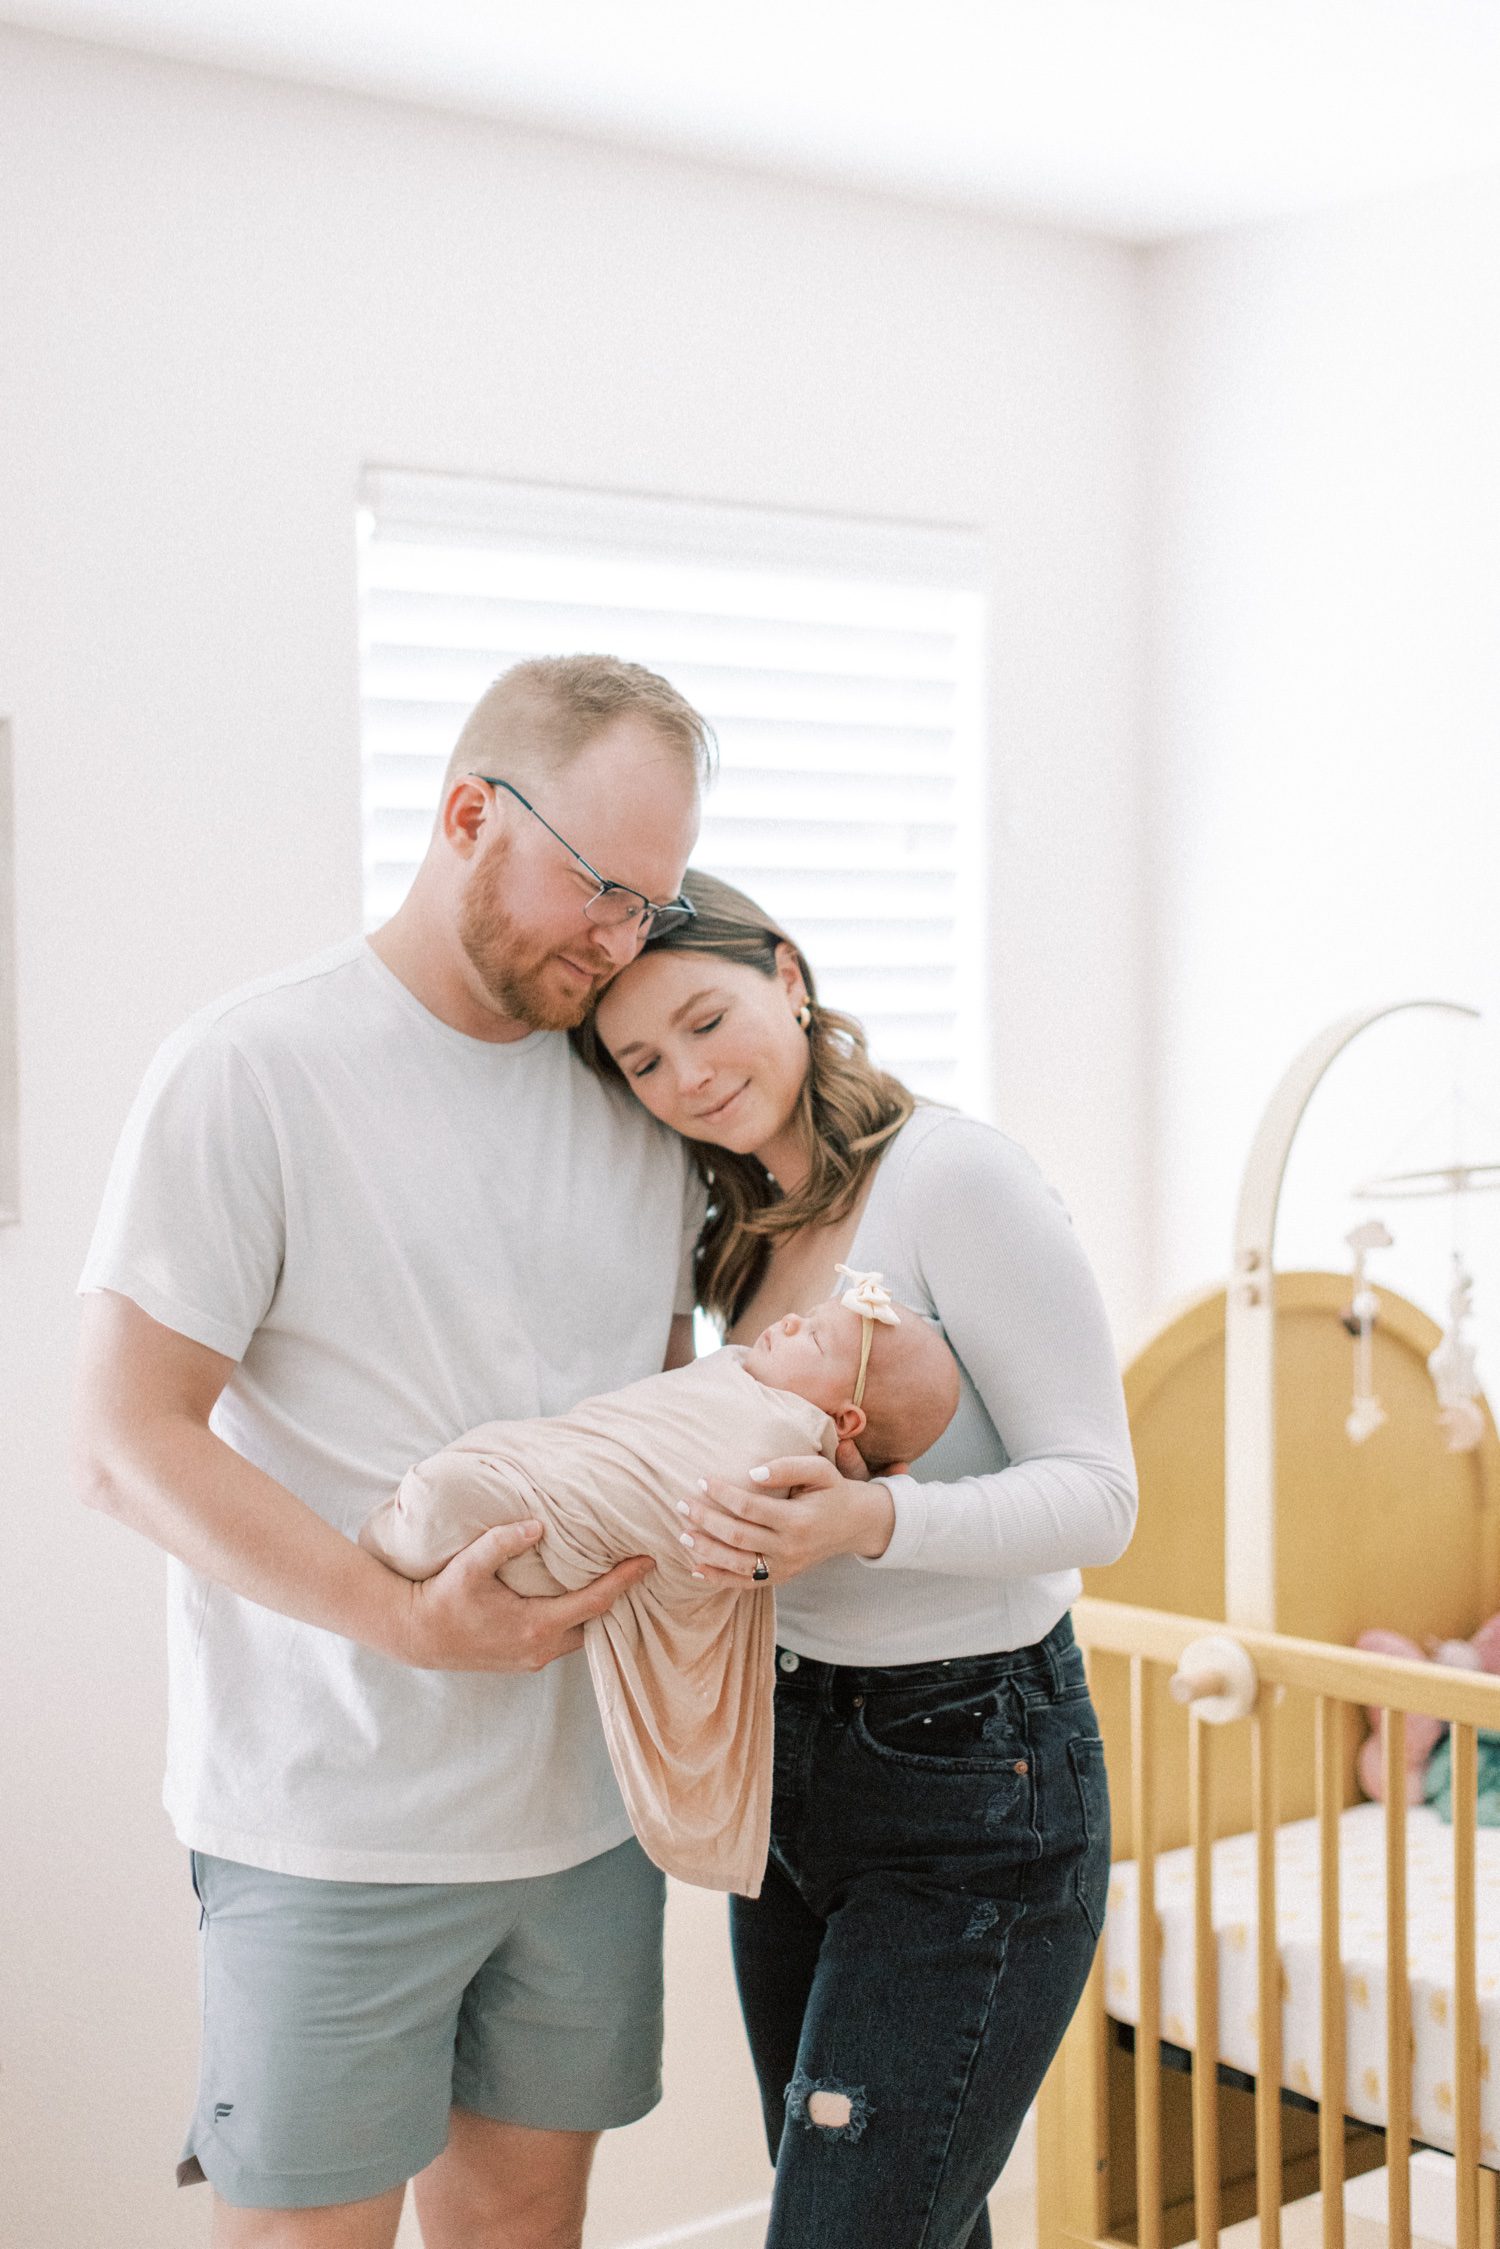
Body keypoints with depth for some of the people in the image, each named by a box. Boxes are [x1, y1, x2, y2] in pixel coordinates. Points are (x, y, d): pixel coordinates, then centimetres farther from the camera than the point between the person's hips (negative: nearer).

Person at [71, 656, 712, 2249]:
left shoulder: (637, 1093, 8)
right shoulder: (253, 1070, -11)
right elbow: (129, 1445, -13)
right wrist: (410, 1620, -24)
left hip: (589, 1803, 5)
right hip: (336, 1820, -5)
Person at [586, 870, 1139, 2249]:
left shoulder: (955, 1177, -14)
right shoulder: (748, 1235, 11)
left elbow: (1098, 1495, -16)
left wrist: (871, 1517, -32)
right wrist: (728, 1527, -5)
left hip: (971, 1779, -8)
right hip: (790, 1756, 8)